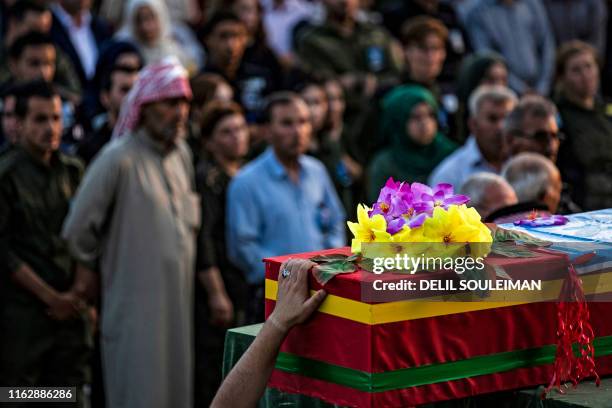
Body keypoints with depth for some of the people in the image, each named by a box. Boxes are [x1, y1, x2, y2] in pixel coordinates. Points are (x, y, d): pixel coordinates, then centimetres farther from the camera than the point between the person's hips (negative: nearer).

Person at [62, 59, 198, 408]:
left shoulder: (181, 154, 10)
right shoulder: (119, 159, -12)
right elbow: (78, 232, -10)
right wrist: (106, 268, 5)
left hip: (179, 305, 7)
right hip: (135, 308, -7)